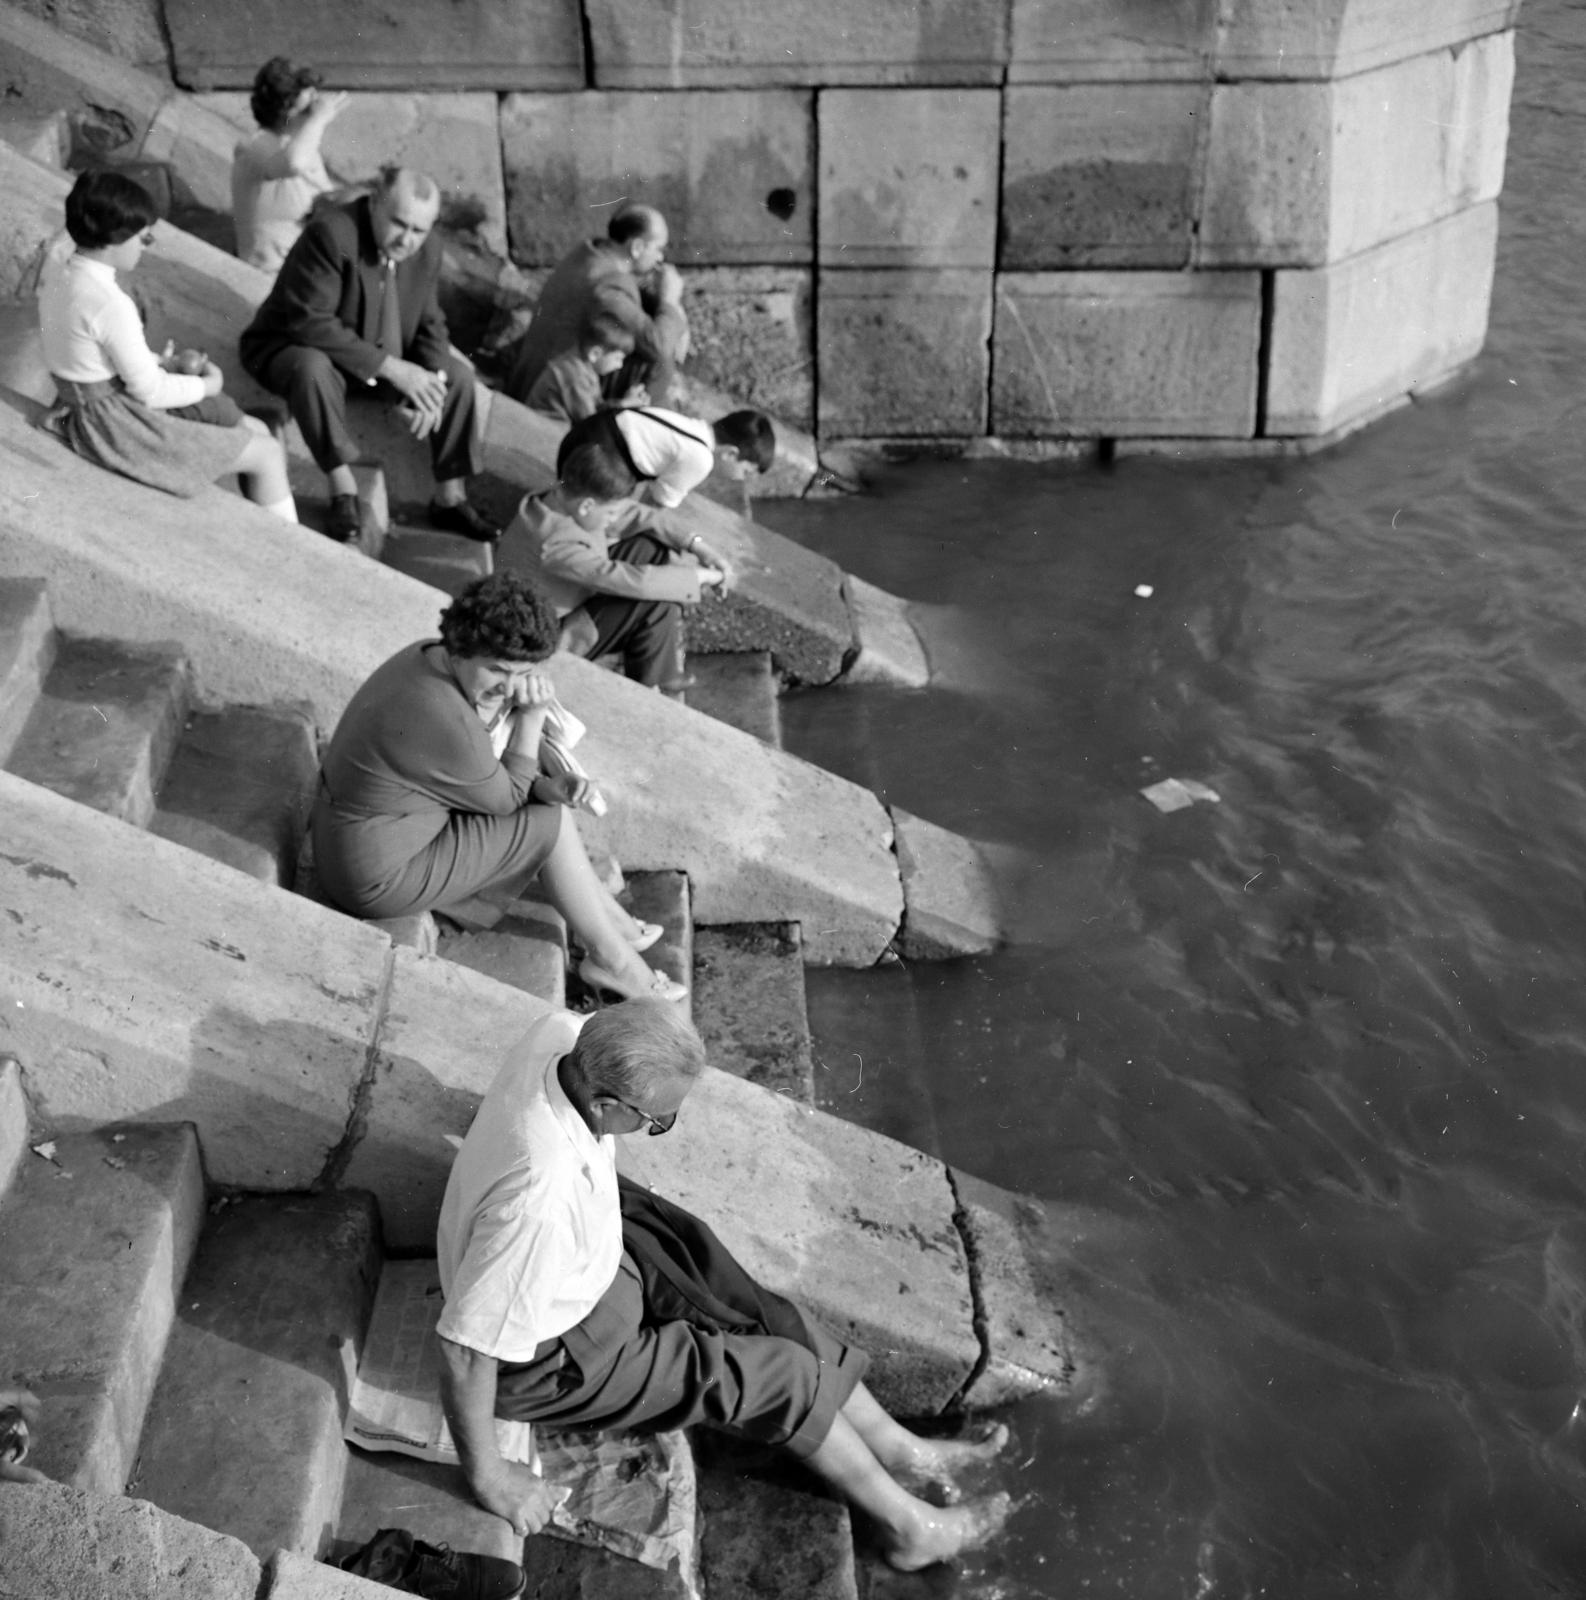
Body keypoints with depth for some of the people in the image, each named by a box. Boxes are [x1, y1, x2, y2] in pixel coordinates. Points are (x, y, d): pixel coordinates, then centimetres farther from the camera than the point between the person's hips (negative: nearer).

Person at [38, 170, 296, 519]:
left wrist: (159, 361, 4)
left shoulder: (57, 269, -1)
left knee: (256, 430, 15)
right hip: (115, 423, -10)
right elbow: (150, 391, -21)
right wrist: (206, 385, -4)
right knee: (268, 454, -3)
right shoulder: (111, 305, -28)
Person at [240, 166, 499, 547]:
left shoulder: (427, 248, -6)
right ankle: (344, 493, -27)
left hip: (381, 358, 6)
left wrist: (429, 383, -19)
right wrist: (390, 367, -34)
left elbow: (429, 326, 2)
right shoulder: (330, 233, -28)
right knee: (313, 367, -39)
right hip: (293, 348, -6)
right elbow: (311, 322, -32)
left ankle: (450, 499, -1)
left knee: (458, 375, -7)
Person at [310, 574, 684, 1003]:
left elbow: (493, 767, 8)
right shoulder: (444, 720, -32)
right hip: (377, 880, -9)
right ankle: (610, 957, 14)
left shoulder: (431, 656, -3)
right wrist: (531, 717, -14)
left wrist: (547, 787, -7)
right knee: (551, 824, -4)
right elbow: (505, 799, -14)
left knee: (548, 805, 14)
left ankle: (608, 918, 28)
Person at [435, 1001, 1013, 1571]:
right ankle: (907, 1522, 20)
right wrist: (488, 1475, -19)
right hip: (548, 1357, -7)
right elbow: (465, 1350, -34)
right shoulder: (540, 1200, -44)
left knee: (767, 1318, 7)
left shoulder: (563, 1034, -23)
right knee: (773, 1375, 1)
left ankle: (900, 1450, 25)